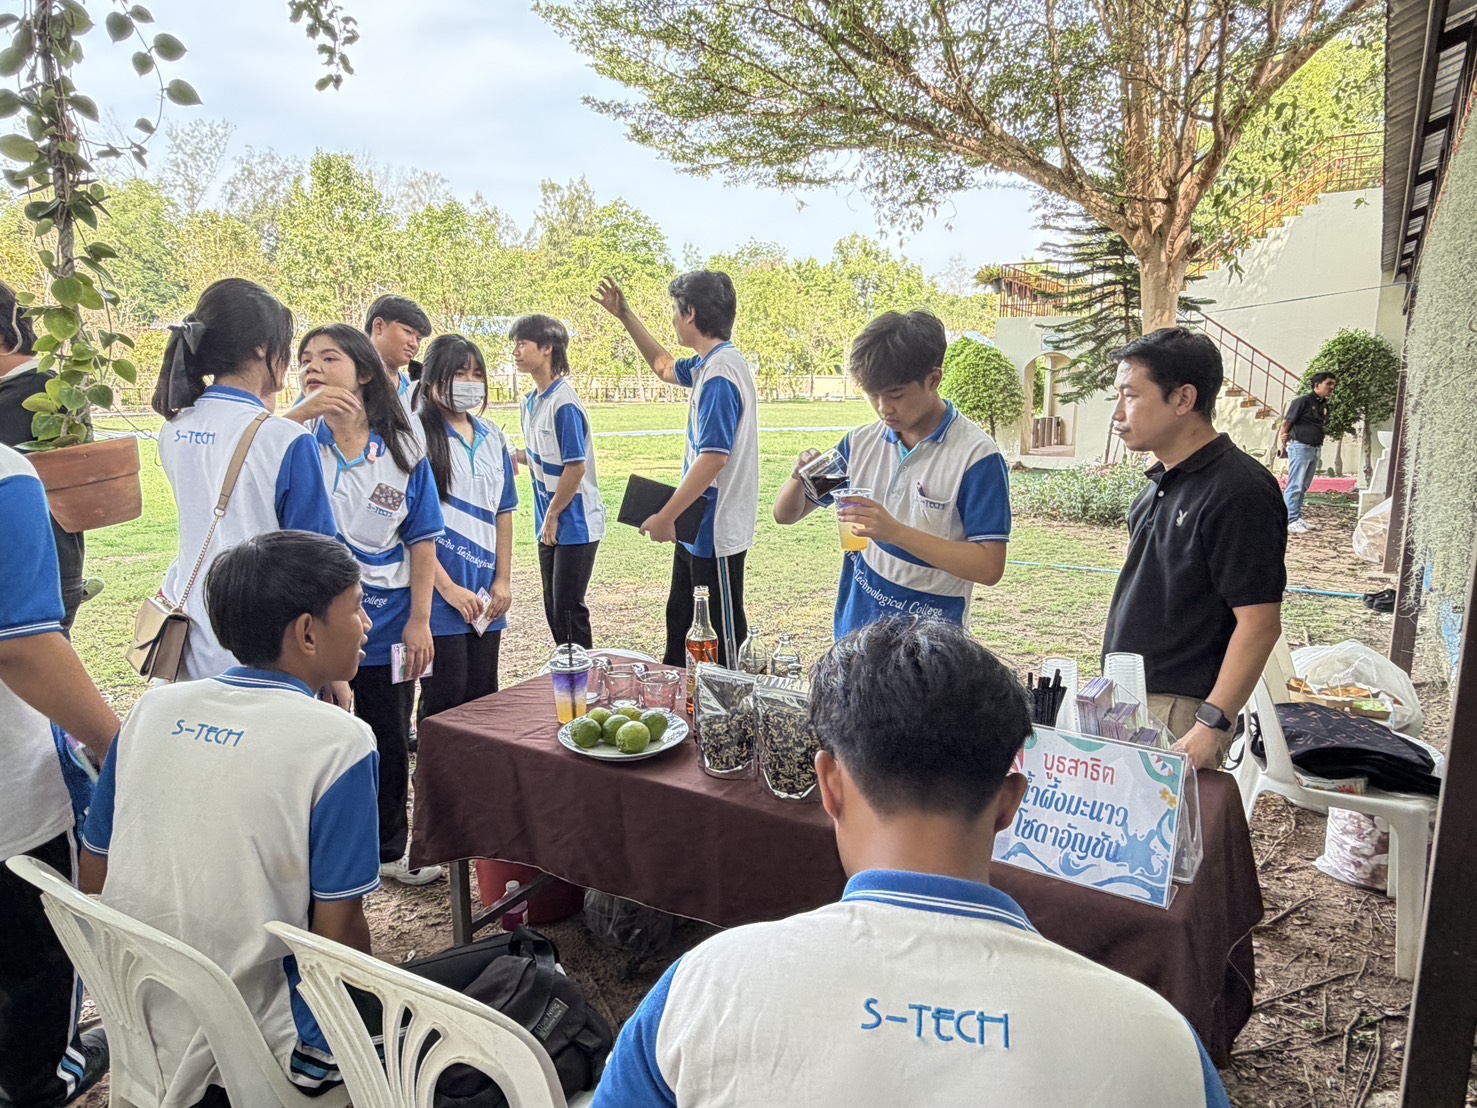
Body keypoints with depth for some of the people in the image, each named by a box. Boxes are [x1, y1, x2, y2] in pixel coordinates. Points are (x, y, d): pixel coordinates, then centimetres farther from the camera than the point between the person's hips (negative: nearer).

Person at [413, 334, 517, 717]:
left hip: (485, 597, 6)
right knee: (446, 700, 0)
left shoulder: (493, 439, 11)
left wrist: (503, 580, 6)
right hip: (439, 595, -6)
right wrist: (448, 588, -14)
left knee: (483, 697, 12)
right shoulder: (416, 434, -8)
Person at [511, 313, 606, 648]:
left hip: (576, 523, -9)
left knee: (569, 608, -2)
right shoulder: (530, 402, 9)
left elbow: (576, 467, -20)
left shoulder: (564, 404, -19)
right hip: (549, 524, 9)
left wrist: (552, 515, -12)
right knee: (554, 608, 15)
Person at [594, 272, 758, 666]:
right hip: (696, 530, 11)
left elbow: (714, 457, -27)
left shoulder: (720, 374, -21)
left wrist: (665, 517, -22)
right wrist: (625, 315, 28)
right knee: (680, 626, 21)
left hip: (715, 533, -10)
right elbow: (664, 366, 31)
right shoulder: (707, 365, 10)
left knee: (722, 639, 2)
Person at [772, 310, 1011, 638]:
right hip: (854, 629, 5)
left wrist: (896, 532, -26)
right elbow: (786, 514, 8)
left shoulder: (976, 455, -14)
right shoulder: (860, 442, 2)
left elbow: (989, 567, -18)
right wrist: (799, 478, -14)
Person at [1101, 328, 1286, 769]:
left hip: (1178, 713, -8)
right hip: (1129, 696, 8)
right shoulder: (1164, 481, 11)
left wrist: (1212, 726, -23)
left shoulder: (1239, 492, -17)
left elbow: (1259, 623, -20)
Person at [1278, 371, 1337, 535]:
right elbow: (1286, 423, -9)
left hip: (1315, 449, 8)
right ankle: (1291, 521, -7)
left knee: (1303, 487, 13)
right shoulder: (1303, 401, -9)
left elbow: (1321, 426, 18)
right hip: (1300, 447, -8)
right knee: (1295, 486, -8)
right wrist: (1281, 445, -13)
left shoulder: (1325, 405, 13)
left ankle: (1297, 517, 20)